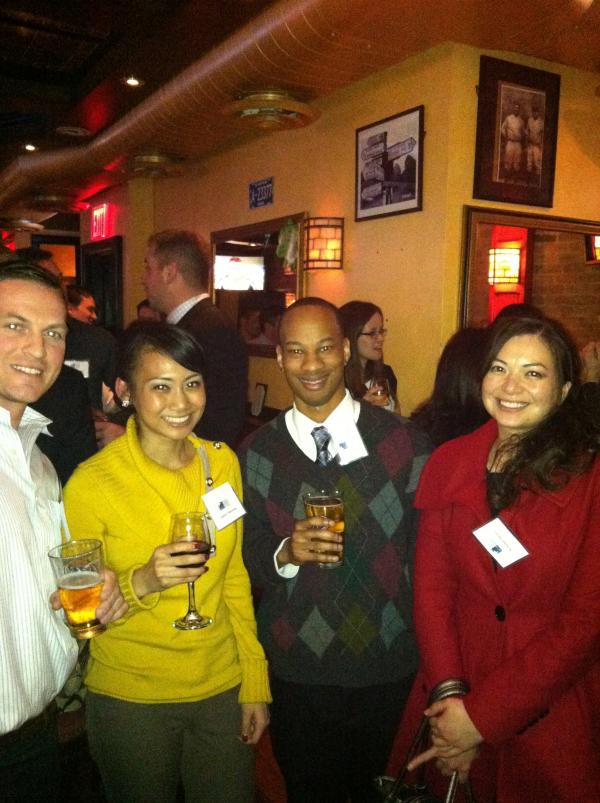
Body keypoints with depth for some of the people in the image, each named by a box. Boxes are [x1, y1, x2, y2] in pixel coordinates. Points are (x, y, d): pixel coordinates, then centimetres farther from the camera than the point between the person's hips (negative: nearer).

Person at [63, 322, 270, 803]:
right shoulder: (90, 484, -18)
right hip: (130, 700, -3)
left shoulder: (223, 461, -5)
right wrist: (140, 583, -27)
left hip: (222, 688, 4)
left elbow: (233, 575, 5)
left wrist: (256, 680, 6)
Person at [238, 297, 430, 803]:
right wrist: (285, 553, -20)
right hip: (297, 669, 1)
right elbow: (248, 560, 1)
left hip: (389, 662, 0)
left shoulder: (403, 441, -8)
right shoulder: (256, 454, -5)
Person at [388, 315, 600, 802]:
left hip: (555, 715, -2)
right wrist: (448, 692, -15)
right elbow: (431, 585, -3)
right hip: (454, 704, 3)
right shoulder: (450, 461, -3)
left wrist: (483, 715, -15)